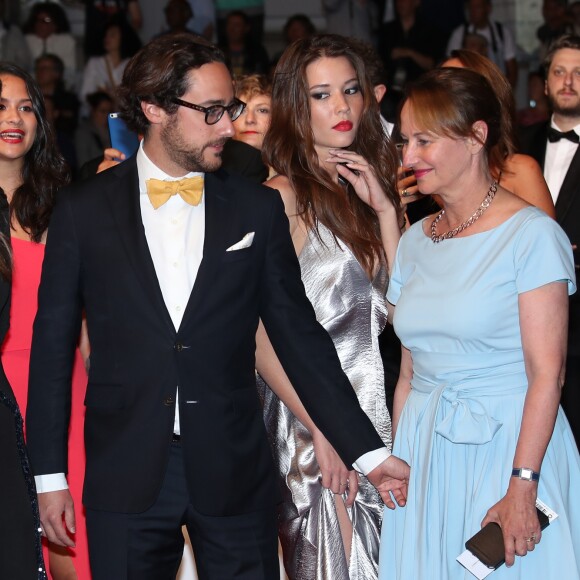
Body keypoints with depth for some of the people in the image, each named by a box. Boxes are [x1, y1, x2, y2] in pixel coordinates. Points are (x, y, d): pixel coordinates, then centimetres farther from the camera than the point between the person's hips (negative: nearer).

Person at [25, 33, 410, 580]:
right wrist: (49, 475, 1)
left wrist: (367, 452, 1)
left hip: (234, 474, 1)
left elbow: (299, 335, 5)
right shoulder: (82, 210, 1)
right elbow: (52, 345, 4)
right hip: (125, 481, -1)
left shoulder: (257, 208, 3)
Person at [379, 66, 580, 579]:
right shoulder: (415, 242, 10)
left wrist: (522, 487, -21)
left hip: (507, 446, -6)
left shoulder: (531, 234, -10)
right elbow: (410, 371, 12)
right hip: (426, 453, 6)